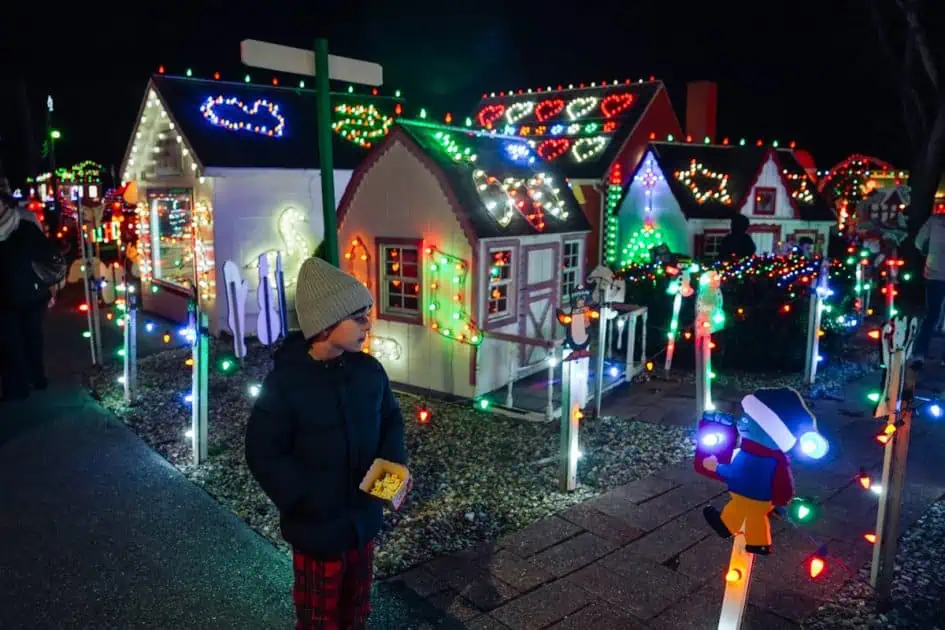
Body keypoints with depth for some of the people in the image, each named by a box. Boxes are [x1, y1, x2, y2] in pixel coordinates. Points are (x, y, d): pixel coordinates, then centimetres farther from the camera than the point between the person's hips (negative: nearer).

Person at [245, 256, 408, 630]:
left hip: (363, 518, 5)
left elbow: (390, 419, 9)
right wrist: (312, 500, -22)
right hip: (317, 527, -5)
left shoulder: (369, 371, -6)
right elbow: (263, 455, -18)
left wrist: (395, 461, -8)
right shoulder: (285, 384, -22)